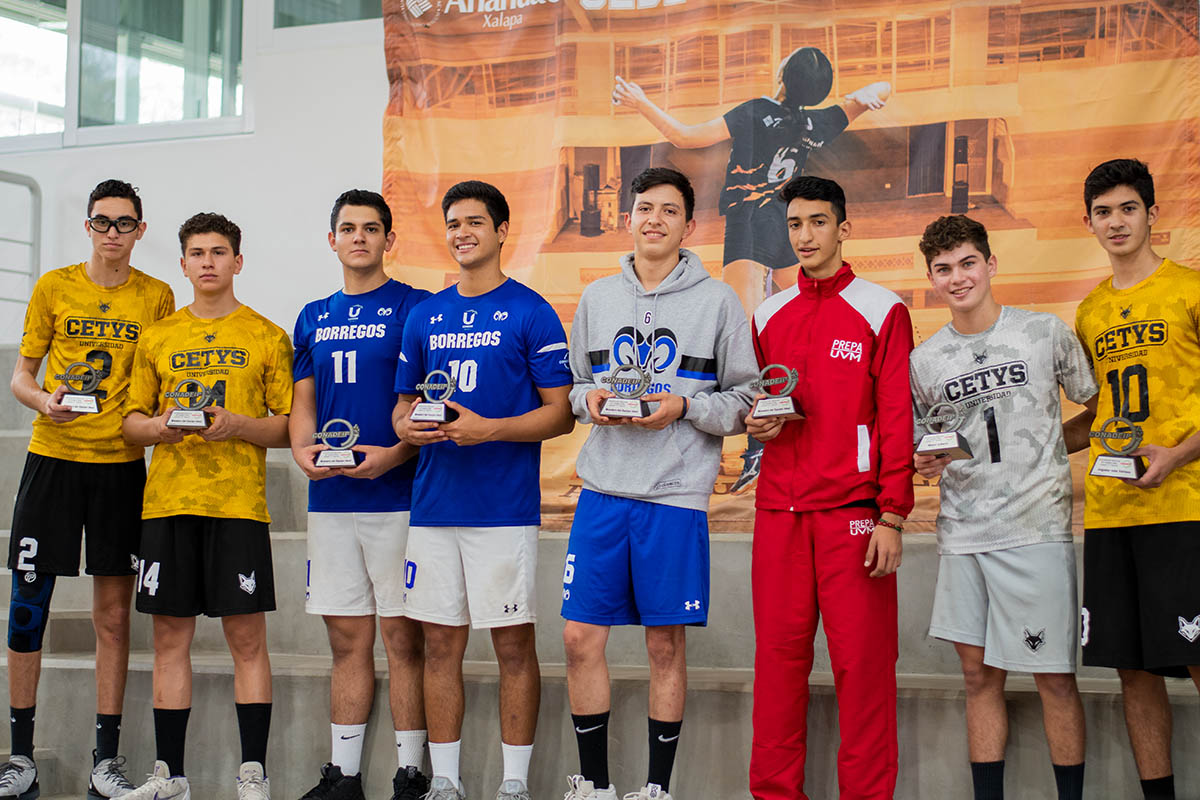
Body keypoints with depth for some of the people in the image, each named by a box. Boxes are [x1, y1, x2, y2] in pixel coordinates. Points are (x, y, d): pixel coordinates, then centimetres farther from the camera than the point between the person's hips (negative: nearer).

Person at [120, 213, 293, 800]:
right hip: (167, 502, 3)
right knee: (170, 635, 5)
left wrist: (237, 425, -14)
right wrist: (155, 427, -6)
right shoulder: (158, 338, 13)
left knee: (247, 636, -3)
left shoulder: (267, 338, 5)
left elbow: (290, 426, 3)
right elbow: (131, 419, 16)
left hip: (239, 503, -3)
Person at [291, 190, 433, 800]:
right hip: (330, 498, 5)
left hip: (397, 495, -5)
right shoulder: (314, 318, 16)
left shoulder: (415, 308, -1)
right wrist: (303, 449, -4)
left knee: (403, 636, -2)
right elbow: (303, 401, 16)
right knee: (348, 639, 9)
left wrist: (395, 454, -20)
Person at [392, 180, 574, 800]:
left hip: (505, 507, -4)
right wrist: (407, 426, -4)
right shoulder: (425, 317, 13)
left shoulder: (530, 313, -1)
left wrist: (486, 429, -16)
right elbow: (404, 402, 19)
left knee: (513, 642, 0)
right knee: (440, 642, 7)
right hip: (434, 506, 5)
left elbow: (560, 413, -4)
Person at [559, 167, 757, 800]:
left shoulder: (716, 300, 2)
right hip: (602, 490, 3)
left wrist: (685, 406, -14)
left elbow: (744, 402, 2)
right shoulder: (597, 297, 12)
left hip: (675, 495, -3)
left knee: (665, 642, 4)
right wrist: (590, 400, -3)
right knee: (581, 637, 0)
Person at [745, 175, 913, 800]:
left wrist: (892, 517, -10)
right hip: (779, 508, 4)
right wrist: (754, 423, 1)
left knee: (862, 657, -4)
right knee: (778, 653, 4)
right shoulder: (768, 316, 15)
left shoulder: (881, 310, 1)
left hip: (853, 509, -4)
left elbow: (897, 418, -4)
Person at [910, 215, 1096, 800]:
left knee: (1053, 676, -2)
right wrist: (925, 463, -2)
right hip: (962, 532, 3)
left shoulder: (1045, 333, 2)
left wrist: (1042, 453, -2)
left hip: (1036, 525, -3)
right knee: (979, 673, 7)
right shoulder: (923, 361, 9)